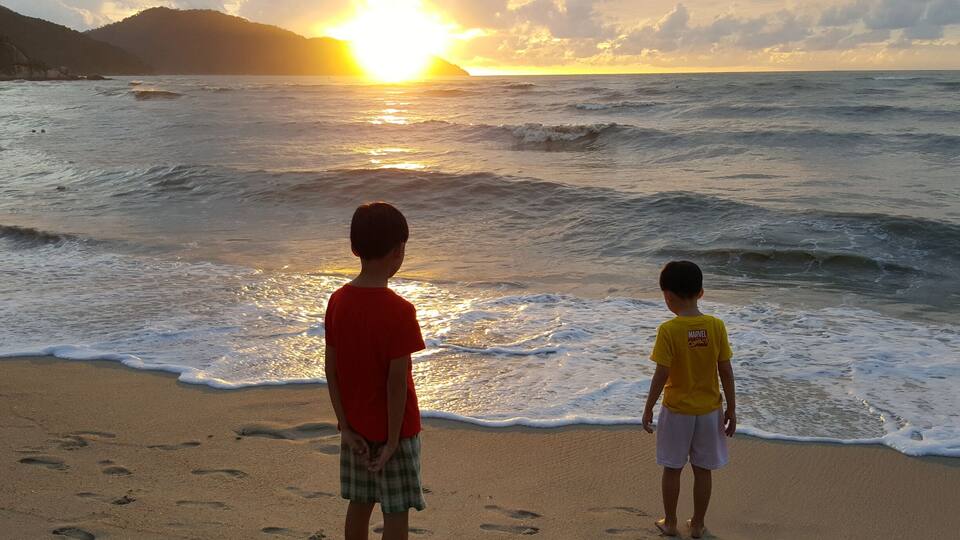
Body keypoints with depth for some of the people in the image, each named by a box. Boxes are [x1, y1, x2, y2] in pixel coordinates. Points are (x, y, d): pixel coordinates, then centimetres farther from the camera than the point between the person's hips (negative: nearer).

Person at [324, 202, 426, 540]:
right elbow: (396, 382, -21)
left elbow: (331, 371, -2)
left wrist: (346, 427, 2)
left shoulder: (337, 301, -4)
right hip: (392, 427, -5)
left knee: (359, 505, 18)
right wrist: (393, 440, -13)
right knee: (395, 513, 7)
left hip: (356, 427, 6)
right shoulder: (399, 311, -22)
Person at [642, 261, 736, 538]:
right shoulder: (716, 326, -8)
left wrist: (648, 409, -4)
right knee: (703, 470, 14)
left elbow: (661, 375, -16)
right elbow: (726, 372, -4)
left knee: (672, 469, 13)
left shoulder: (668, 330, -17)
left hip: (676, 410, -3)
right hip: (709, 410, 3)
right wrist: (731, 409, 6)